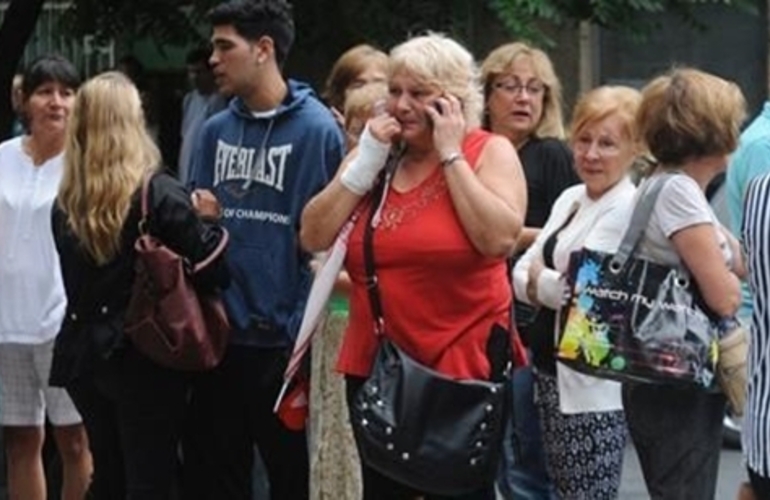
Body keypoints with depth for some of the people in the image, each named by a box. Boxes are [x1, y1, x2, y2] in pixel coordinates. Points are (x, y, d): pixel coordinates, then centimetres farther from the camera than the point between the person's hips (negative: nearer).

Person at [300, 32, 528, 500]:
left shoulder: (489, 152, -3)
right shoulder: (373, 154, 10)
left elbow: (500, 239, -21)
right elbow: (314, 237, 2)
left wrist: (451, 155, -15)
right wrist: (366, 163, -6)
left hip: (461, 364, -5)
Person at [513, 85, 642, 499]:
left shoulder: (629, 208, -14)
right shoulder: (570, 198, 13)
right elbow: (522, 273, 9)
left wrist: (538, 279, -1)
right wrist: (550, 284, -11)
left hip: (592, 383, -9)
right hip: (552, 372, 9)